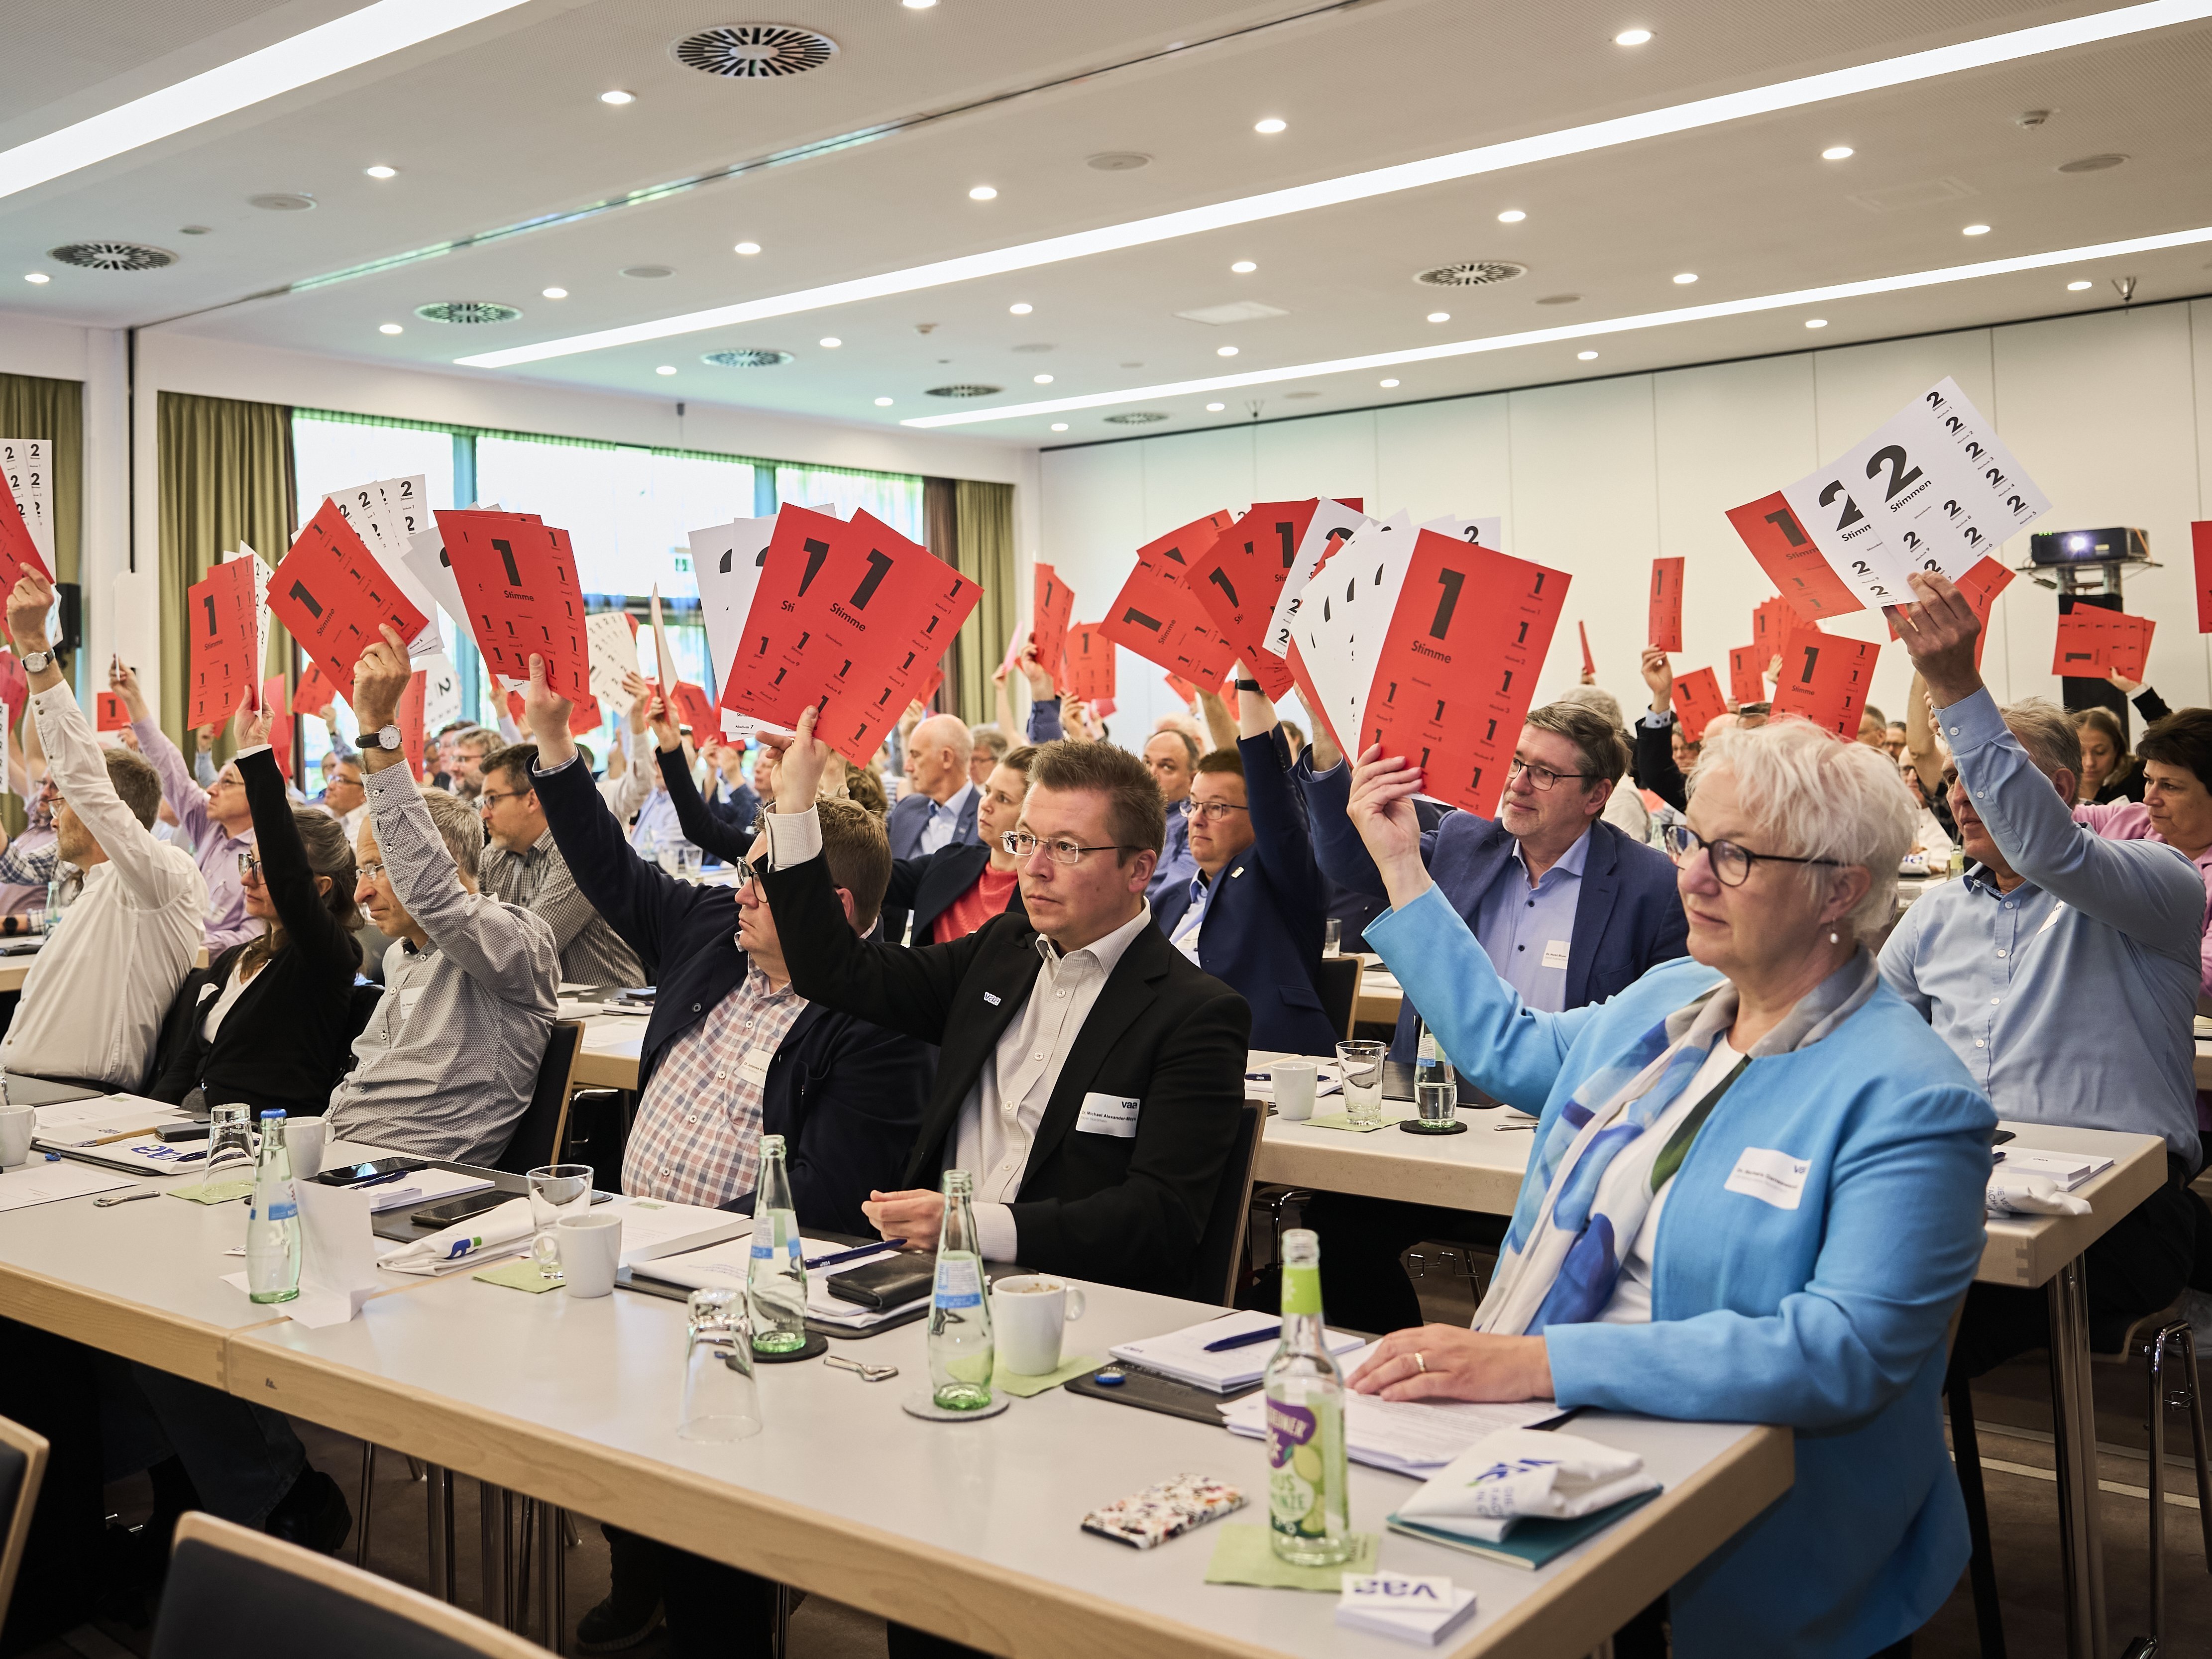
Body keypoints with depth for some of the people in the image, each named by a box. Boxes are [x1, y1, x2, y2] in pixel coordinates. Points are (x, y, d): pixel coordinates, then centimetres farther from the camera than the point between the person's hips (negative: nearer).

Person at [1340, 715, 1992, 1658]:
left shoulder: (1907, 1099, -15)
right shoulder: (1669, 997, 10)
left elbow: (1846, 1351, -25)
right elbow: (1511, 1049, 29)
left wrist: (1545, 1361, -32)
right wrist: (1401, 867, 28)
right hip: (1536, 1437, 7)